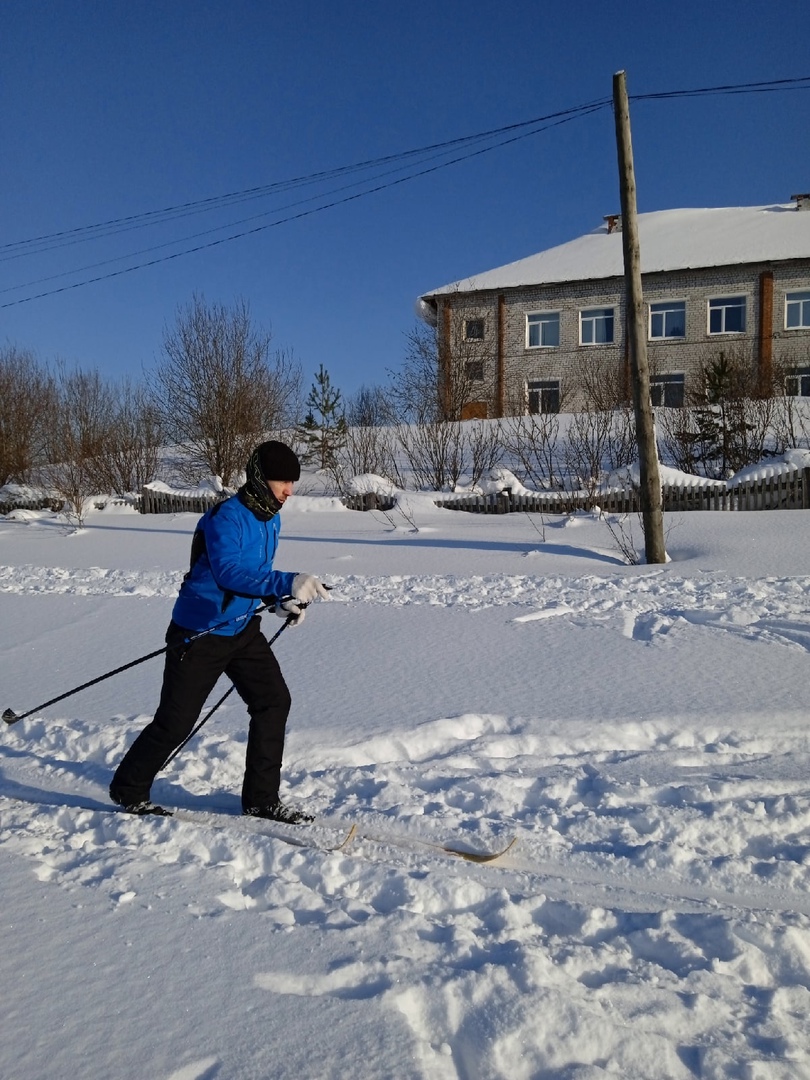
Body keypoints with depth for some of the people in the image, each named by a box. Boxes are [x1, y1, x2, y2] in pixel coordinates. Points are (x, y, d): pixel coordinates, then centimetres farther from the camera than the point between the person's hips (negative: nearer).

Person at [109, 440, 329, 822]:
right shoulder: (225, 517, -22)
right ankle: (129, 789, 26)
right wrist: (288, 583, -45)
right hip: (200, 633, -8)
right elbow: (228, 571, -36)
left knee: (274, 701, 0)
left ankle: (261, 798, 13)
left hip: (243, 629, 8)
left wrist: (280, 601, 3)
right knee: (176, 721, 1)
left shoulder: (270, 519, 7)